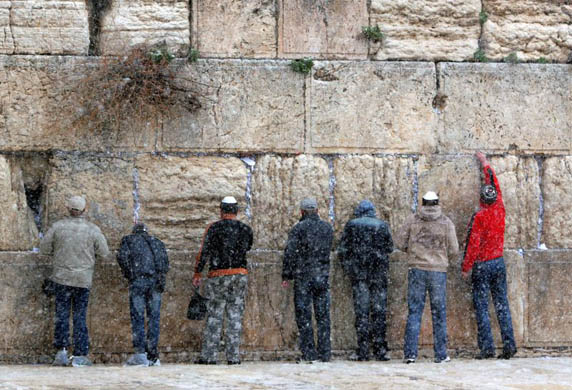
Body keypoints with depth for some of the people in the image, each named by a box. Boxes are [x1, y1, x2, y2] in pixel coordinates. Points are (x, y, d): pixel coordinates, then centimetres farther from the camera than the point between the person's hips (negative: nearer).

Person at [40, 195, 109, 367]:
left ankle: (62, 350, -4)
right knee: (80, 316, 5)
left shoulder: (58, 226, -4)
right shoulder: (93, 230, -5)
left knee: (61, 314, 7)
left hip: (61, 277, 0)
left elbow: (44, 248, 2)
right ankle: (80, 355, 4)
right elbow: (103, 252, 0)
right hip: (83, 279, 0)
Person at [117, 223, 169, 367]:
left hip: (138, 280, -3)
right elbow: (165, 260, 12)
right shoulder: (157, 242, 24)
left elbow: (122, 256, -2)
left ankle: (140, 353, -14)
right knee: (154, 317, 6)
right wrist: (161, 279, 12)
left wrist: (128, 275, 6)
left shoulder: (129, 240, 15)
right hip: (155, 282, 3)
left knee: (137, 316, -4)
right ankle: (152, 355, 3)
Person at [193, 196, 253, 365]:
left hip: (218, 275, -2)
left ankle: (209, 355, 1)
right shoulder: (246, 229, 5)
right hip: (240, 275, 2)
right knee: (235, 315, 5)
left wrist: (197, 273, 0)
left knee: (214, 316, 2)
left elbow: (204, 252, -6)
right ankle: (233, 356, 2)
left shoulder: (214, 228, -4)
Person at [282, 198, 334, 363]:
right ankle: (324, 353, 5)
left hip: (303, 276, -4)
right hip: (323, 276, 4)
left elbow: (290, 253, -9)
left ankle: (308, 354, -3)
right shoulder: (328, 228, 8)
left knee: (304, 316, 0)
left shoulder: (298, 228, -7)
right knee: (323, 315, 7)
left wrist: (286, 276, -4)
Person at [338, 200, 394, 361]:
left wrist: (347, 267, 14)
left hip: (359, 273, -1)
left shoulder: (352, 225, 1)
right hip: (379, 273, 1)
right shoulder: (382, 225, 4)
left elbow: (342, 250, 0)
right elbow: (390, 248, 9)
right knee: (379, 310, 5)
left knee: (361, 311, 1)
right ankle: (380, 350, 3)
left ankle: (363, 351, -2)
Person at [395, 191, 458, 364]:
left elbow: (399, 242, 2)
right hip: (438, 271, -1)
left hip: (417, 270, 1)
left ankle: (410, 353, -2)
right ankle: (440, 354, 8)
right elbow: (453, 250, -2)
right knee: (439, 313, 7)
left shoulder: (413, 220, 2)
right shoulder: (446, 223, 0)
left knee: (414, 311, 4)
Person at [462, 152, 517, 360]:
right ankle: (509, 344, 2)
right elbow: (496, 185, 19)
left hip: (482, 265, -5)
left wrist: (466, 268, -5)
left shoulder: (479, 217, -13)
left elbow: (473, 244, -13)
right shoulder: (500, 210, 2)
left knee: (481, 306, -2)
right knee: (502, 304, 7)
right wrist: (485, 165, 31)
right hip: (499, 261, 6)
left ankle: (487, 347, -7)